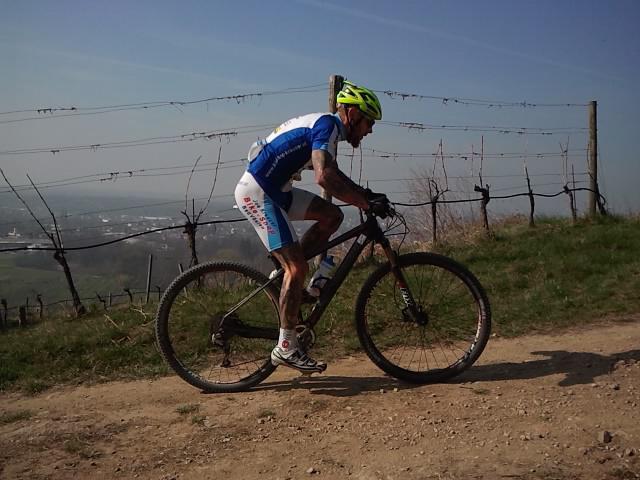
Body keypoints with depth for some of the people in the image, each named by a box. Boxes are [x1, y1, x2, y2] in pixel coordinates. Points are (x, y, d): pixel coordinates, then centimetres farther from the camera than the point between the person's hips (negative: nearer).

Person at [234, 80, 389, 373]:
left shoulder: (324, 126, 17)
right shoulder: (327, 125, -13)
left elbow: (332, 176, 27)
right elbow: (324, 177, -29)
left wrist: (366, 195, 16)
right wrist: (362, 201, -19)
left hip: (274, 190, 10)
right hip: (256, 192, -10)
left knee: (331, 216, 7)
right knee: (297, 268, -11)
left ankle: (285, 275, 10)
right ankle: (286, 348, -3)